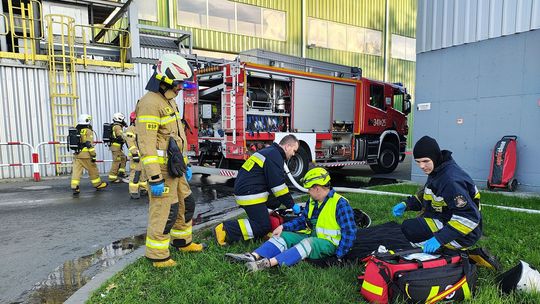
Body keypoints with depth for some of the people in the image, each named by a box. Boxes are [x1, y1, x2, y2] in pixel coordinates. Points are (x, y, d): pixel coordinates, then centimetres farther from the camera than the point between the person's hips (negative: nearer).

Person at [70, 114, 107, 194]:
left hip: (76, 155, 6)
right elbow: (89, 144, -15)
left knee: (76, 171, 4)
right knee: (93, 170, 9)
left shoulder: (76, 131, 11)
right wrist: (93, 155, -13)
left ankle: (74, 187, -1)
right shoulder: (88, 131, -9)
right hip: (85, 155, -6)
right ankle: (97, 184, 22)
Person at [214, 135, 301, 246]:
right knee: (263, 228, -7)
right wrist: (292, 205, -6)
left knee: (276, 202, 17)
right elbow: (278, 185, -16)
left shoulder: (269, 152, 19)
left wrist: (289, 202, 23)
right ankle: (226, 229, -10)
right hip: (249, 194, -10)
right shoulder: (275, 156, -13)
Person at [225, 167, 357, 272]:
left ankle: (269, 263, -50)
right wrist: (283, 227, -1)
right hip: (311, 236, 8)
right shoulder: (312, 201, 9)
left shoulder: (340, 204, -15)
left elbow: (349, 231, -17)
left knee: (307, 244, -36)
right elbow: (302, 220, 14)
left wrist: (339, 256, -19)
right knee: (283, 236, -8)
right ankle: (253, 256, -26)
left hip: (328, 243, -8)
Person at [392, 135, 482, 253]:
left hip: (464, 235, -10)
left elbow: (469, 217, -31)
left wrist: (440, 238, -35)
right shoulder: (437, 171, 2)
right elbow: (426, 195, 16)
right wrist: (406, 204, -1)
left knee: (408, 228, -19)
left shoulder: (451, 180, -28)